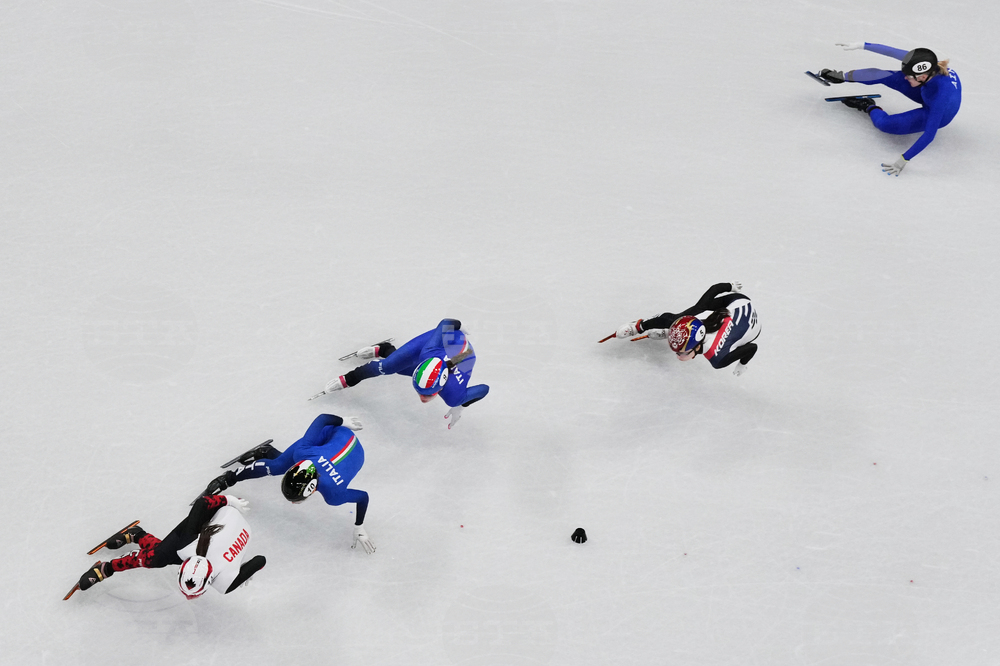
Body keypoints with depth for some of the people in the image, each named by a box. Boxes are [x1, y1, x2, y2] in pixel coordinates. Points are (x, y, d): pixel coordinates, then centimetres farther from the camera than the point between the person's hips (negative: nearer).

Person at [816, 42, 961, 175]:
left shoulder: (940, 95, -46)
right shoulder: (929, 64, -31)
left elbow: (930, 134, -42)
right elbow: (894, 52, -20)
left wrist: (903, 161, -39)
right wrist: (862, 45, -13)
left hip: (936, 116, -5)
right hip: (926, 93, 5)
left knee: (884, 123, -19)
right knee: (885, 76, -5)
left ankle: (869, 108, 17)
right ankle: (842, 76, 21)